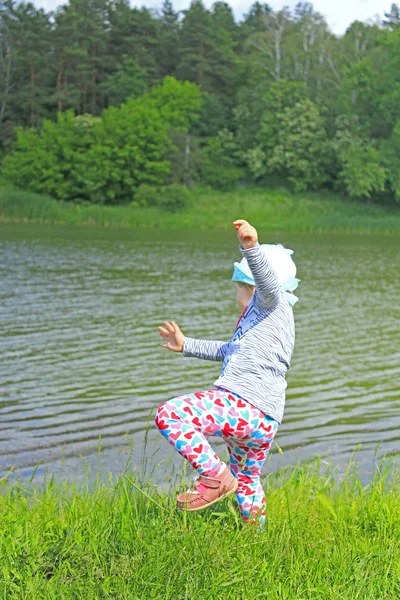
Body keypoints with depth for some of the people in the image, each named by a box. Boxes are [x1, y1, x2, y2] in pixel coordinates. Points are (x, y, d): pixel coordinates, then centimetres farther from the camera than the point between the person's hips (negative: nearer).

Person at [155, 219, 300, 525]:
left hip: (245, 405, -11)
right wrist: (187, 346, 42)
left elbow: (266, 277, -23)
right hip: (263, 419, 11)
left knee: (169, 414, -24)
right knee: (247, 480, 28)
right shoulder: (262, 318, 29)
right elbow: (231, 351, 42)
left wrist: (251, 247, -43)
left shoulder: (272, 303, 1)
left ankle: (215, 476, -20)